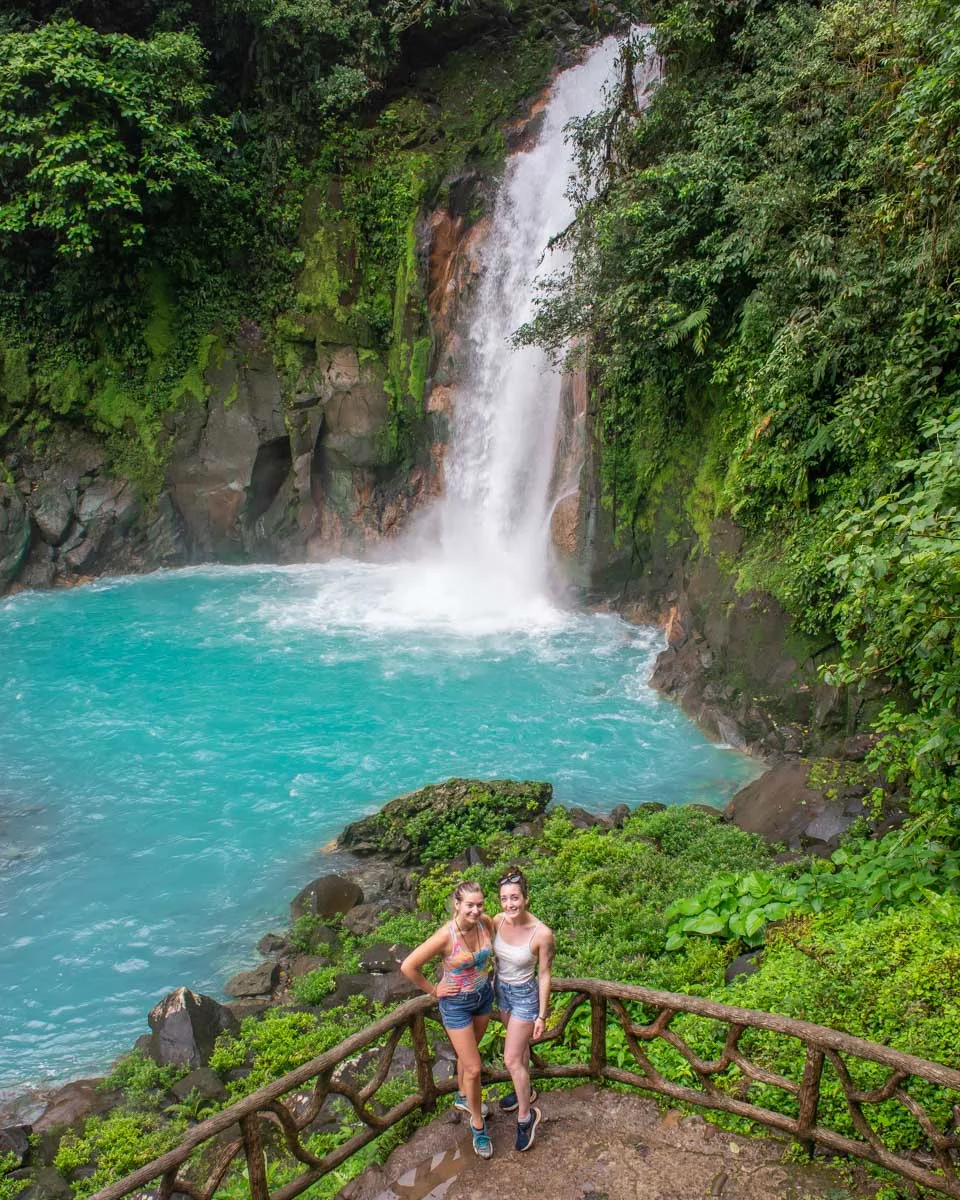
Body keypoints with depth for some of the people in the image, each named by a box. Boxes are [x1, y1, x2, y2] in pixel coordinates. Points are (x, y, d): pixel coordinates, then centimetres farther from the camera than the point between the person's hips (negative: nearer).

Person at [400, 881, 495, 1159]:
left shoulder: (485, 923, -17)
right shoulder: (446, 936, -33)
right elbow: (408, 966, -26)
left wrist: (486, 972, 6)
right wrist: (433, 990, -15)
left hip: (484, 996, 5)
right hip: (457, 1004, -5)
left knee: (468, 1053, 27)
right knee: (473, 1068, 3)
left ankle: (464, 1097, 54)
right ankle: (478, 1124, 27)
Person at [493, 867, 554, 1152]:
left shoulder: (542, 934, -30)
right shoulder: (498, 921, -17)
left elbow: (544, 975, -17)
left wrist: (542, 1015, -9)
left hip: (525, 996, -5)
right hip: (501, 990, 5)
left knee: (511, 1059, 1)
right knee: (520, 1045, 26)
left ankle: (526, 1116, 22)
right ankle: (525, 1091, 50)